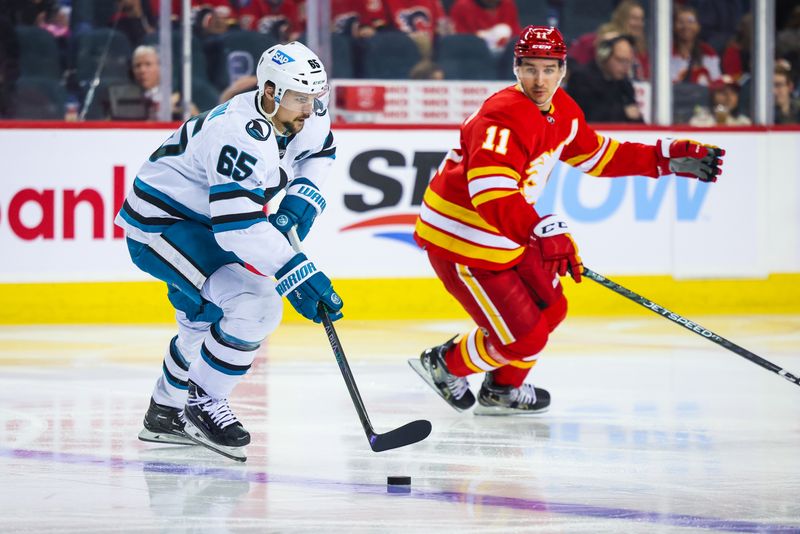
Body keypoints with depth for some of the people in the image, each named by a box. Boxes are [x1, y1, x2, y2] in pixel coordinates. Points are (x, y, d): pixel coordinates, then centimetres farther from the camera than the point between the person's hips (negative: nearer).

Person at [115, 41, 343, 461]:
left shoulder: (302, 118, -6)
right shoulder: (241, 135, -34)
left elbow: (318, 152, 19)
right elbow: (238, 226, -39)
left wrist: (301, 198, 0)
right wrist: (299, 275, -42)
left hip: (198, 223, 10)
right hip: (158, 226, -10)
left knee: (210, 321, 24)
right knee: (255, 305, -23)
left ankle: (166, 412, 45)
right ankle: (203, 404, -7)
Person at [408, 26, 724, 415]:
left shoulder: (562, 111, 3)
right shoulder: (504, 117, -29)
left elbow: (596, 155, 19)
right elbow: (490, 190, -41)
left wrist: (667, 159, 14)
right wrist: (540, 232, -52)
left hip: (509, 236, 10)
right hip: (460, 240, -10)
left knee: (549, 309, 19)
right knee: (523, 337, -7)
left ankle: (503, 389, 39)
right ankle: (445, 365, 18)